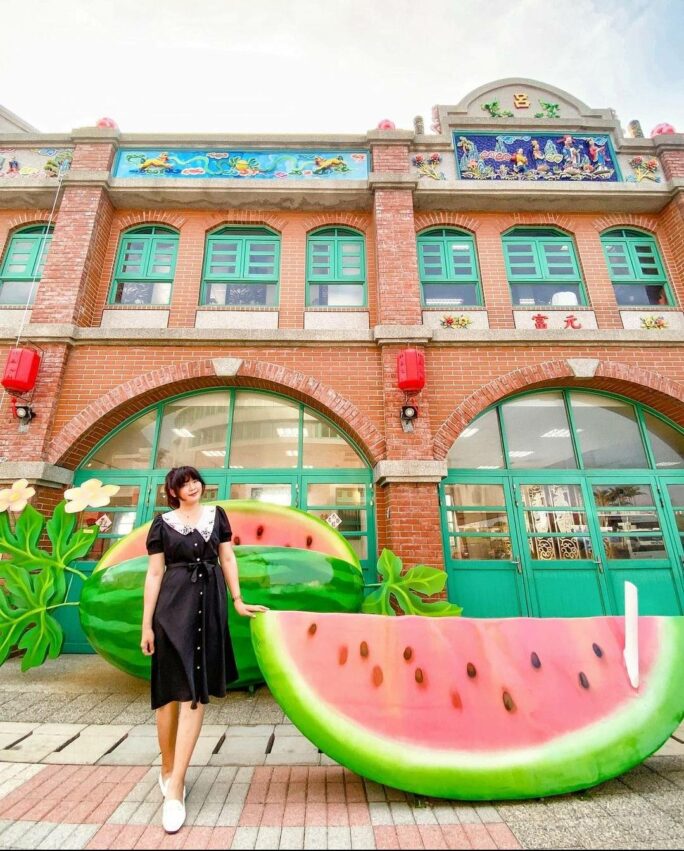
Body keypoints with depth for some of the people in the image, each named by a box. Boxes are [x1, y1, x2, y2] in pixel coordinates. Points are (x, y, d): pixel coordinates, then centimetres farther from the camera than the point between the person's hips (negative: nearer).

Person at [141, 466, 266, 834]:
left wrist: (238, 601, 4)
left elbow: (228, 559, 8)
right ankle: (167, 768, 32)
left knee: (195, 693, 2)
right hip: (173, 606, -1)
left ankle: (175, 789, 12)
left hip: (209, 605, 2)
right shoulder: (162, 523, 1)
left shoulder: (216, 514, 6)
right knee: (171, 691, 9)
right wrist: (146, 623, -3)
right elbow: (154, 573, 0)